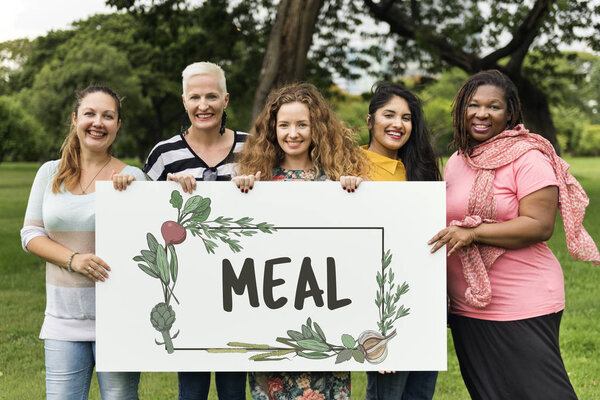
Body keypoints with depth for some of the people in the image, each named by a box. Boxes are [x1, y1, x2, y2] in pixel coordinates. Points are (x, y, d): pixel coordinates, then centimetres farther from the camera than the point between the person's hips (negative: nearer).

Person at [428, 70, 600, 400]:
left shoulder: (528, 159, -10)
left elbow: (540, 225, -19)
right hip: (466, 309, 7)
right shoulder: (456, 161, 13)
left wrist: (472, 233, -23)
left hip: (522, 310, -7)